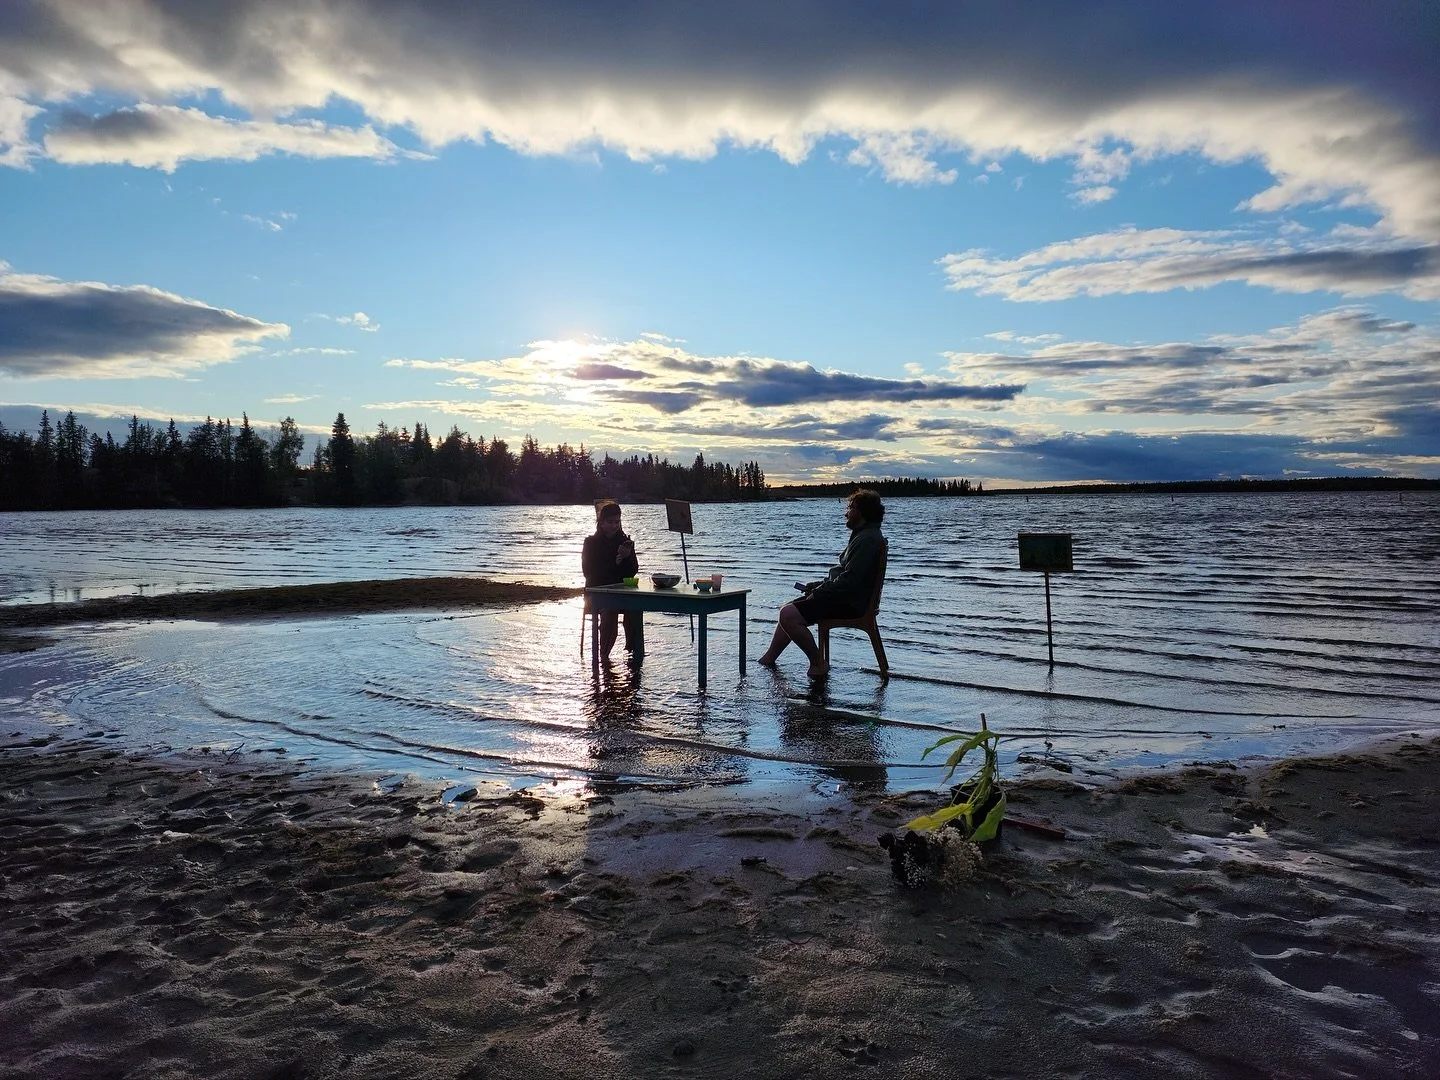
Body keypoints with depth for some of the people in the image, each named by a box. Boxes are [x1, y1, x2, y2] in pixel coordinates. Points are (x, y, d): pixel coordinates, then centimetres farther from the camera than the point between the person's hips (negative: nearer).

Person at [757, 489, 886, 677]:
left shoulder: (868, 539, -17)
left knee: (789, 615, -21)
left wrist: (818, 591, -14)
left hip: (850, 604, -11)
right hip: (845, 598, 11)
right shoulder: (863, 536, 19)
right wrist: (820, 585, 10)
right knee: (788, 611, 13)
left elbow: (849, 581, -24)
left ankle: (818, 664, -10)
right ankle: (768, 659, 18)